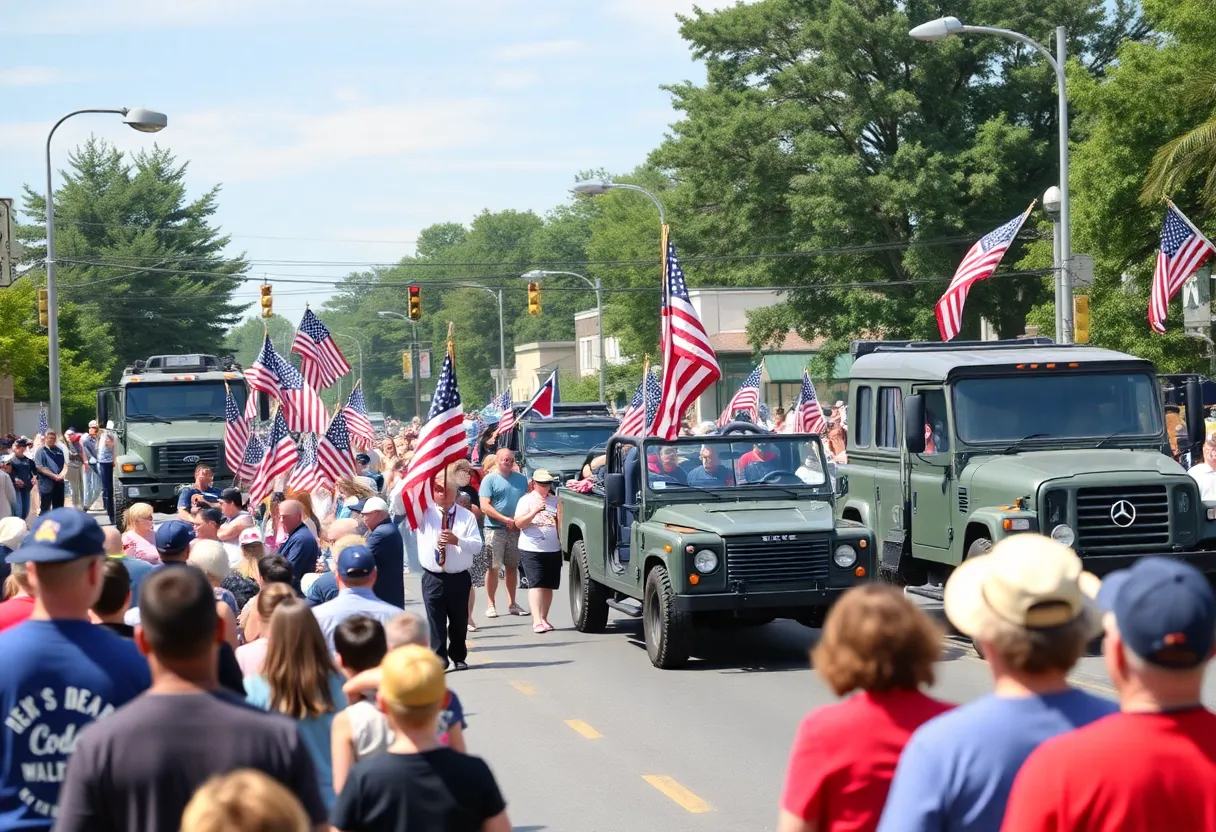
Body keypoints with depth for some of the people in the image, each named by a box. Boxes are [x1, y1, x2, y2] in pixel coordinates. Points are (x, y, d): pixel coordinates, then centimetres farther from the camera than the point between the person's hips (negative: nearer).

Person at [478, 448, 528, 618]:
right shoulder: (490, 479, -1)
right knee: (493, 567, -4)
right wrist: (505, 519, -16)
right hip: (495, 529, -4)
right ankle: (490, 605, -1)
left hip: (516, 529, 4)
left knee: (512, 566, 9)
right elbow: (484, 506, -8)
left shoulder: (521, 479, 13)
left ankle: (512, 604, 16)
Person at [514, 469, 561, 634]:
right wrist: (534, 512, -21)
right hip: (531, 550, -4)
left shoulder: (555, 501, 12)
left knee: (548, 586, 5)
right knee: (536, 584, -12)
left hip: (553, 549, 4)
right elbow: (518, 523, -9)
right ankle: (536, 621, -17)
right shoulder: (527, 500, 2)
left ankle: (544, 618, 15)